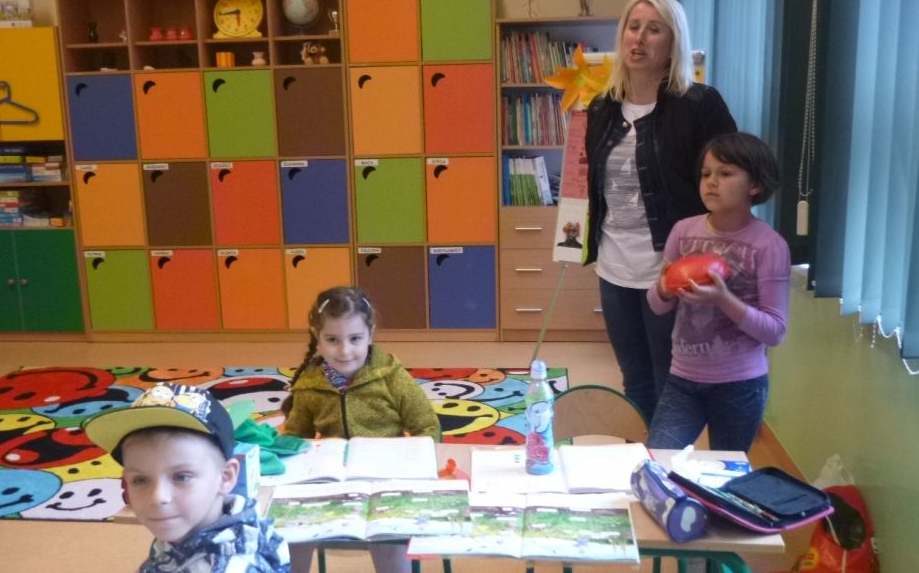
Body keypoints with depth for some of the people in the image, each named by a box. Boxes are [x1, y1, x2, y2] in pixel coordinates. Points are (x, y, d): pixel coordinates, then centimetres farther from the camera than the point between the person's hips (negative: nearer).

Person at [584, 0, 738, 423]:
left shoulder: (699, 105, -10)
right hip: (615, 267, 6)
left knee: (670, 387, 7)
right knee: (634, 382, 19)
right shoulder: (602, 108, 7)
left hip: (669, 270, -5)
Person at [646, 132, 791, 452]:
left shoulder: (769, 245, -12)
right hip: (683, 379, 3)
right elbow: (657, 306, 6)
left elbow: (775, 332, -12)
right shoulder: (683, 231, -3)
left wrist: (723, 299, -25)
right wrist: (664, 289, -16)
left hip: (740, 385, -2)